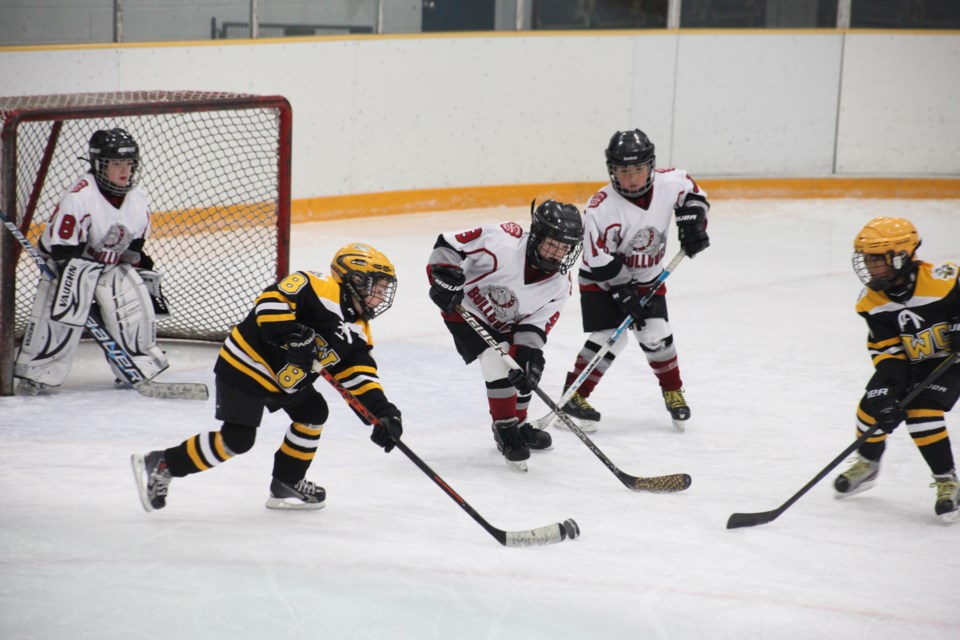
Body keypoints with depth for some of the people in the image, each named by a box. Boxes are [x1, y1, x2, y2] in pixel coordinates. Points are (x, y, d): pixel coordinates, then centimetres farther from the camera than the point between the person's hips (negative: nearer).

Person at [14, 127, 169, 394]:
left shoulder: (137, 199, -2)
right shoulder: (79, 196, -25)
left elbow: (137, 248, 10)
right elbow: (62, 248, -25)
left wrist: (150, 281, 6)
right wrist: (76, 282, -30)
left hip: (114, 266, 6)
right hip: (73, 262, -6)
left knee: (137, 307, -14)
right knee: (63, 310, -26)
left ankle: (141, 366, 5)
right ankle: (35, 373, -18)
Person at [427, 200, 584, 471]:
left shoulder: (560, 285, -16)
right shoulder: (504, 241, -34)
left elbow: (536, 324, -13)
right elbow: (448, 244, -28)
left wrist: (529, 356, -28)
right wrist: (443, 278, -36)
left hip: (505, 324, 7)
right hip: (463, 309, -7)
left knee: (526, 371, 8)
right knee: (498, 361, -22)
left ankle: (518, 425, 33)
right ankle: (505, 430, -8)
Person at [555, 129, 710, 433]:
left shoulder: (669, 183, -17)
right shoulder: (601, 209, -29)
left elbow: (693, 194, 7)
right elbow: (601, 263, -24)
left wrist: (692, 223, -9)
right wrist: (625, 296, -23)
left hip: (646, 277, 4)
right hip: (602, 281, -4)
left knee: (656, 335, -4)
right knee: (608, 337, -15)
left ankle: (673, 392, 18)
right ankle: (573, 397, -3)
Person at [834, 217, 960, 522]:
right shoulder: (872, 300, -13)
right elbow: (886, 349, -13)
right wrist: (887, 385, -26)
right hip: (911, 361, 5)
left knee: (922, 412, -23)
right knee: (874, 406, -5)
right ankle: (867, 464, 26)